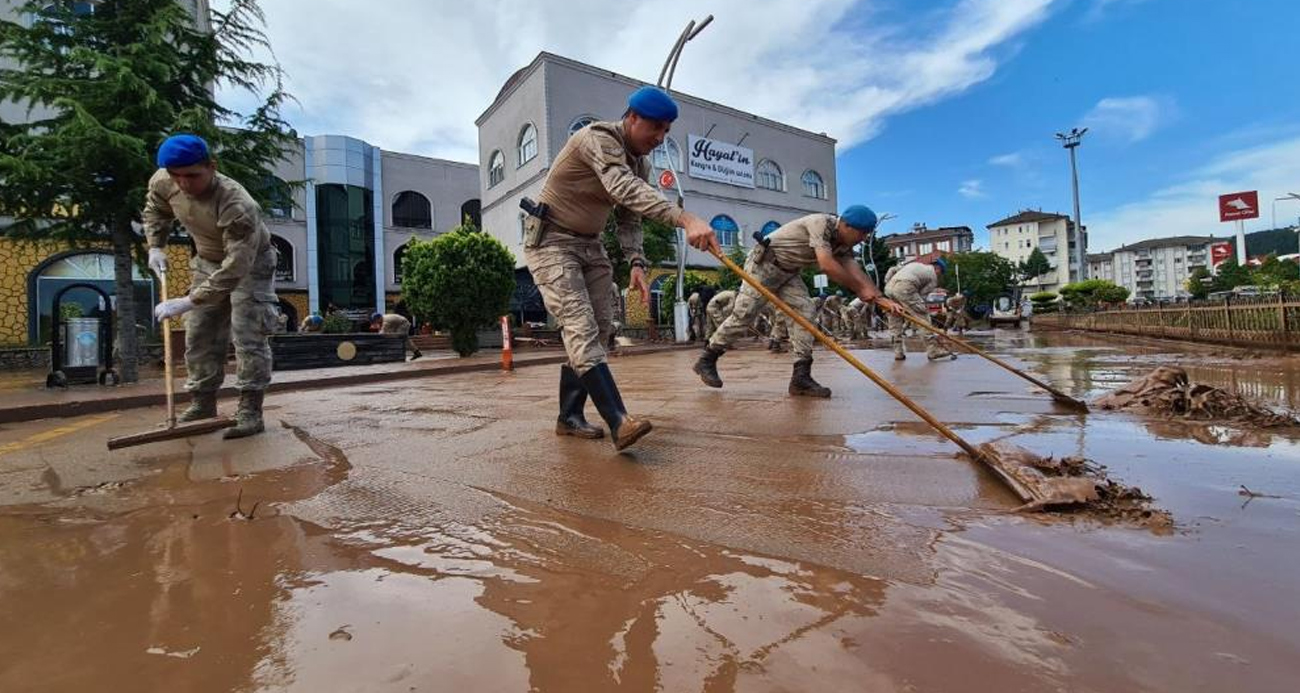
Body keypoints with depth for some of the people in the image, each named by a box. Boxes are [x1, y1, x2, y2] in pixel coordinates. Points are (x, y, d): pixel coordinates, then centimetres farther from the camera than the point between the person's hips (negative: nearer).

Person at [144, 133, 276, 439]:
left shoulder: (237, 205, -37)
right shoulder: (162, 183, -15)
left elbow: (236, 267, -39)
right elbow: (155, 209, 11)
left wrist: (189, 302, -38)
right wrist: (156, 247, -1)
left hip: (249, 263, -7)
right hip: (207, 262, 7)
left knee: (248, 337, -14)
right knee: (198, 336, 8)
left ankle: (250, 411, -10)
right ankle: (202, 404, 18)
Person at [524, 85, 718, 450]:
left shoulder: (640, 163, 7)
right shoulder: (598, 138, -20)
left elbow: (628, 218, 9)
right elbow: (624, 189, -40)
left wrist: (636, 262, -9)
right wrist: (685, 219, -53)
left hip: (590, 245, 9)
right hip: (550, 241, -8)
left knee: (600, 328, 2)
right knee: (580, 326, -21)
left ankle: (570, 416, 11)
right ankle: (619, 421, -30)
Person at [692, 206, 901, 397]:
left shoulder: (843, 245, 2)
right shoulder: (821, 223, -24)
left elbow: (856, 273, -3)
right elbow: (827, 265, -34)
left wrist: (880, 298, -15)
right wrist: (860, 289, -26)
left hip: (788, 271, 8)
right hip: (763, 264, -8)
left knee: (804, 312, -8)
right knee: (743, 316, -10)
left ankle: (801, 377, -8)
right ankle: (706, 361, 4)